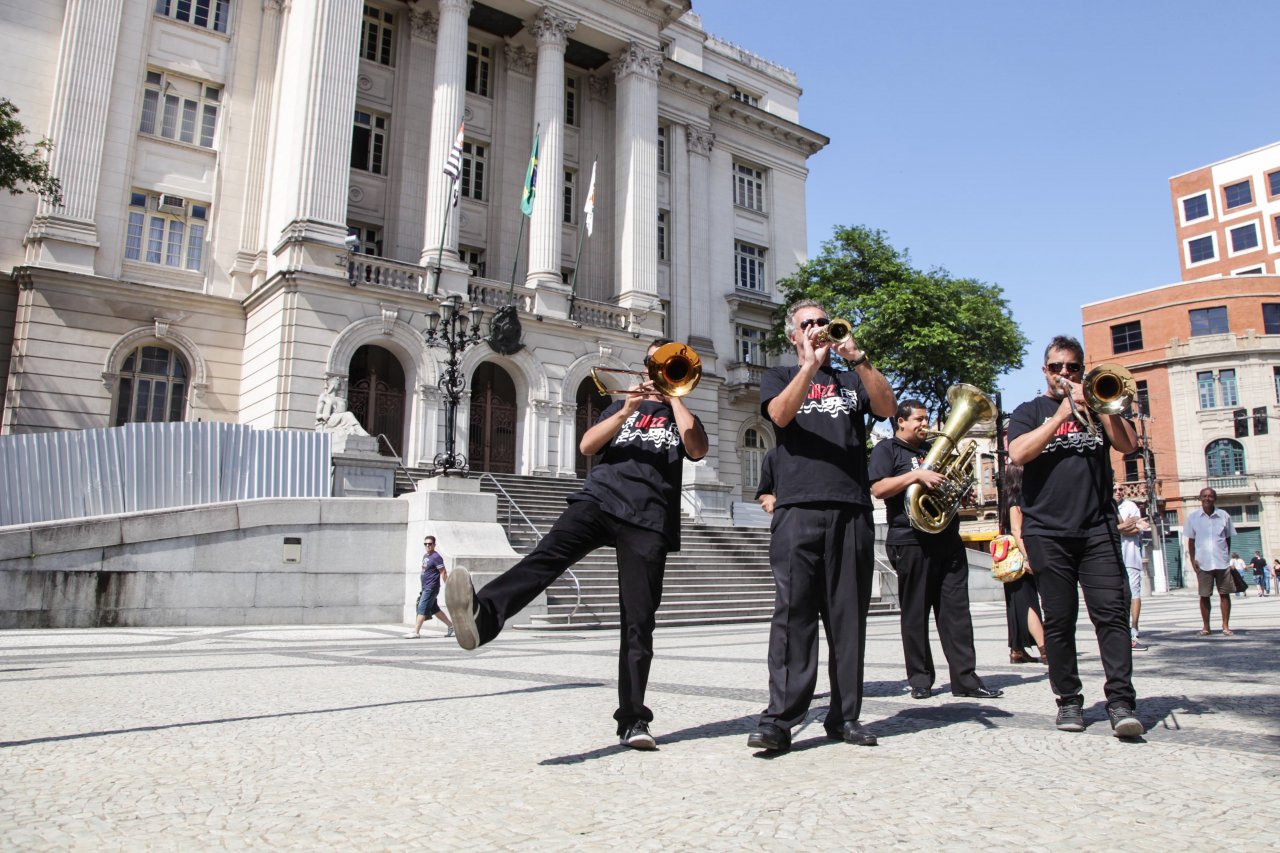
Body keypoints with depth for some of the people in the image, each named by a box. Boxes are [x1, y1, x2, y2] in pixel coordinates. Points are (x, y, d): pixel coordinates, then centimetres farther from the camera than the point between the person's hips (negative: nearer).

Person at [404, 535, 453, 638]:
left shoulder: (436, 557, -14)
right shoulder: (425, 555, 13)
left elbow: (443, 573, -15)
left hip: (431, 588, -10)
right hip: (425, 587, 10)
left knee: (422, 609, -8)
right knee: (434, 609, 15)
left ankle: (416, 632, -3)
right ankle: (450, 625, 25)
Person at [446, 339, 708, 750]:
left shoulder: (682, 417, 24)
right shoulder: (621, 406, 28)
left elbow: (698, 448, 0)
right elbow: (586, 446, 11)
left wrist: (672, 395, 5)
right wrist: (625, 412, -2)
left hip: (648, 519, 0)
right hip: (600, 498, 0)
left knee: (639, 621, -4)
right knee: (548, 553, -30)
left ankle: (633, 721, 2)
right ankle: (484, 615, -53)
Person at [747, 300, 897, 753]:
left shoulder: (851, 379, 21)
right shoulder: (779, 376, 16)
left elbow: (888, 407, 2)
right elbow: (781, 414, -6)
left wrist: (858, 359, -9)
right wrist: (811, 364, -15)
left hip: (852, 510, 3)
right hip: (799, 508, -2)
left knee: (848, 615, 4)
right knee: (793, 612, -9)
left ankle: (844, 716, 11)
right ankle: (779, 719, -9)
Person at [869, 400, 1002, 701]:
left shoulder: (933, 450, 23)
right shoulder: (887, 449, 3)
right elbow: (878, 489, -11)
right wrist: (917, 475, -18)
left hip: (948, 539, 6)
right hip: (911, 541, -6)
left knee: (956, 609, 2)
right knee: (915, 613, 1)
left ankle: (966, 678, 4)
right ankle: (920, 679, 10)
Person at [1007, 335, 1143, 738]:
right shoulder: (1029, 411, 12)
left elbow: (1128, 444, 2)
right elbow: (1018, 454, -8)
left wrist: (1094, 406, -7)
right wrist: (1062, 413, -8)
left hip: (1098, 528, 1)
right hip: (1047, 531, -1)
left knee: (1112, 611, -9)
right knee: (1059, 620, 2)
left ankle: (1121, 701, -7)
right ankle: (1069, 701, 11)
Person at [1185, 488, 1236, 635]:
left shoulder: (1224, 516, 2)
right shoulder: (1193, 516, 2)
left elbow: (1228, 538, 11)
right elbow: (1191, 540, 7)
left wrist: (1226, 556, 5)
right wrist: (1192, 559, 1)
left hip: (1222, 562, 0)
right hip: (1203, 563, 0)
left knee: (1224, 594, 4)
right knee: (1204, 595, 4)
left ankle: (1226, 625, 13)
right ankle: (1205, 626, 13)